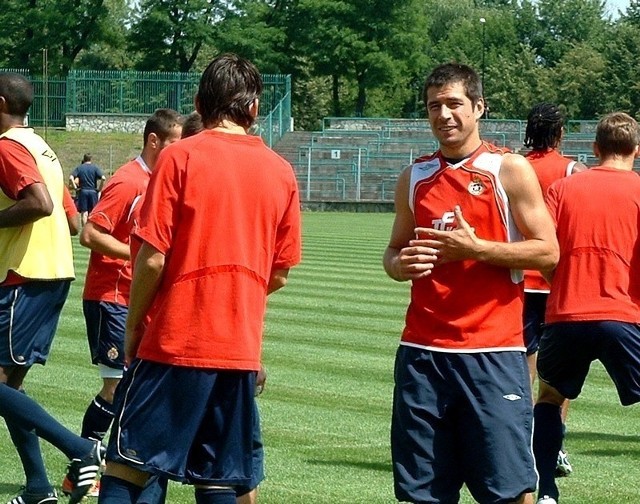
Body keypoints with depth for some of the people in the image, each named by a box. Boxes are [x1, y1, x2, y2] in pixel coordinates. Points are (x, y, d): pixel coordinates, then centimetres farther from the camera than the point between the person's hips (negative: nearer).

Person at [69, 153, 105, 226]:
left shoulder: (79, 167, 3)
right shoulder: (95, 167, 1)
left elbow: (71, 178, -11)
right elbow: (103, 178, -12)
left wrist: (75, 187, -4)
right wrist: (99, 188, -3)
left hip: (83, 191, 0)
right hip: (93, 191, 0)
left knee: (84, 213, 3)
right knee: (92, 213, 7)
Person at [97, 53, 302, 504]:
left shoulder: (180, 157, -6)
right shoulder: (281, 171, 6)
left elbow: (153, 259, -10)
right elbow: (280, 275, 9)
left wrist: (133, 327, 2)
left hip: (176, 337, -4)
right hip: (242, 347, 4)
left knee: (127, 465, 1)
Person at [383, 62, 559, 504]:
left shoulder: (509, 169, 0)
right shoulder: (415, 177, 13)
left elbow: (547, 251, -5)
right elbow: (395, 250, 21)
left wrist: (475, 248, -15)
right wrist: (400, 264, -3)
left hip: (493, 351, -4)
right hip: (423, 349, 4)